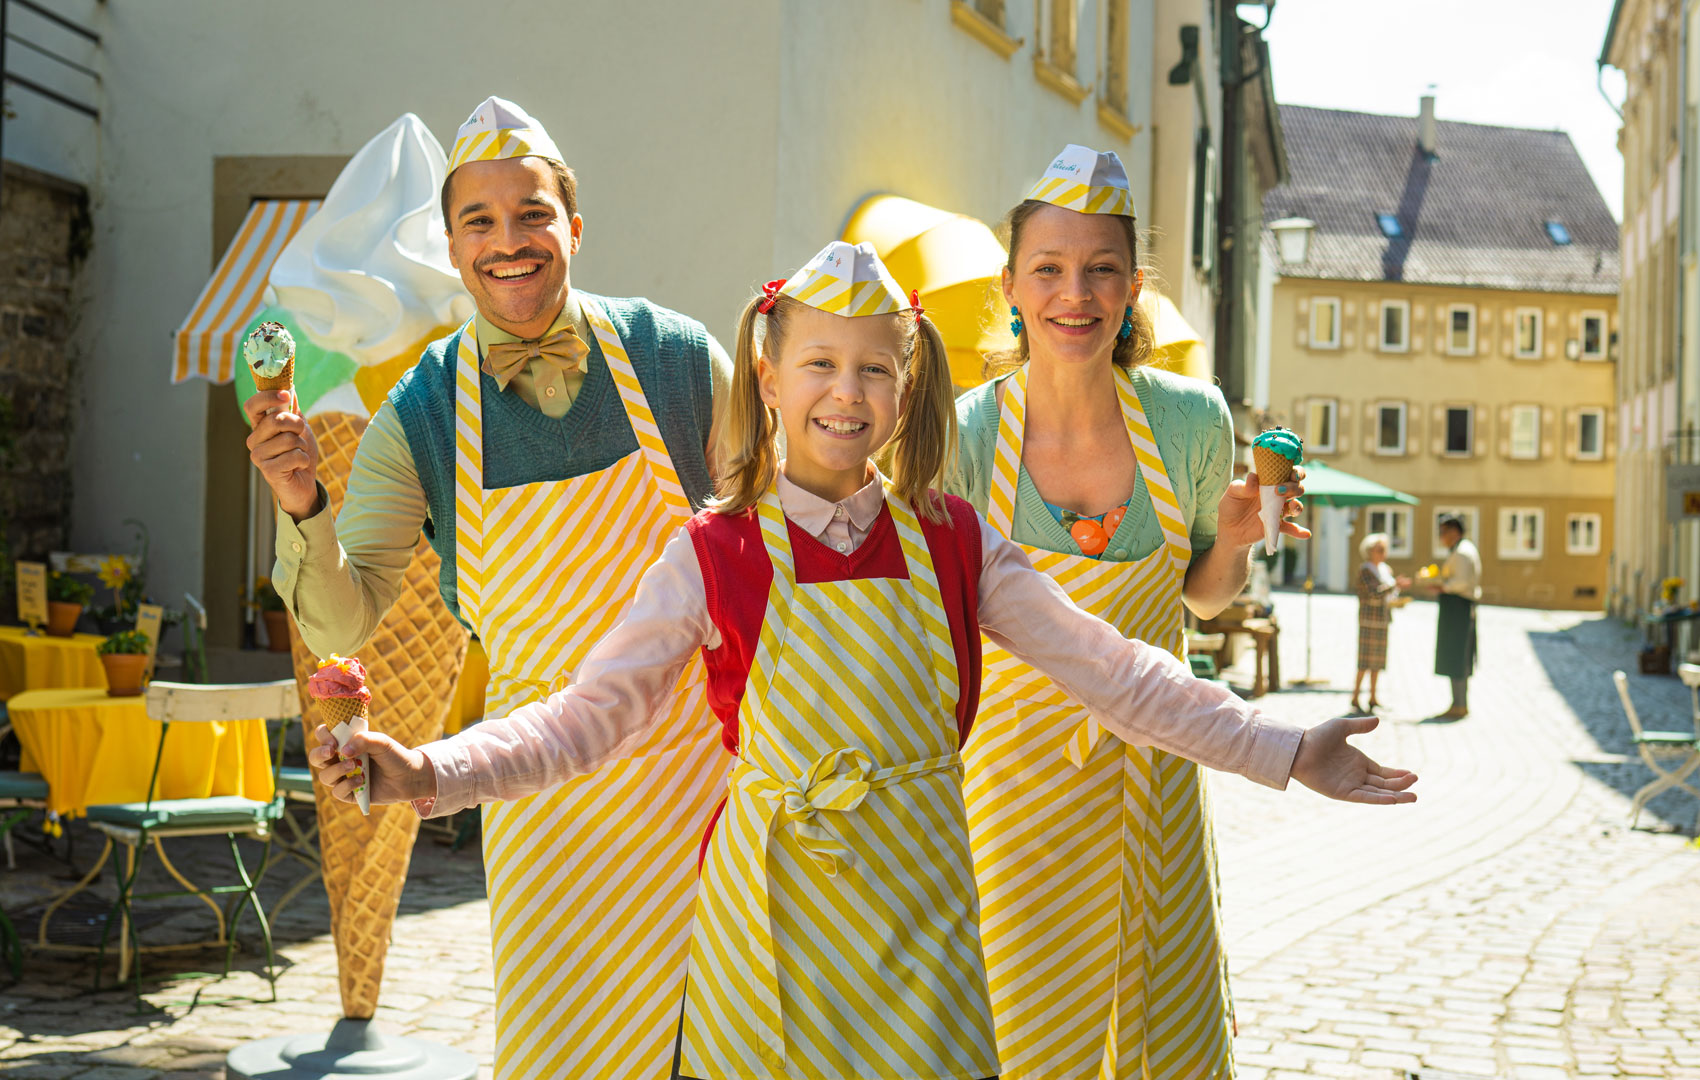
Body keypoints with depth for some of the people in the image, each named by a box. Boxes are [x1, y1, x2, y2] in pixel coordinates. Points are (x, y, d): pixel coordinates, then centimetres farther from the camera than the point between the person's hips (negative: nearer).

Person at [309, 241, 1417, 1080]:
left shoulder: (953, 545, 0)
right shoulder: (715, 556, -5)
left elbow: (1112, 671, 1)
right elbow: (590, 715, -5)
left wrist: (1285, 751, -4)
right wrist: (432, 772, -19)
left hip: (919, 907, 2)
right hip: (773, 905, -1)